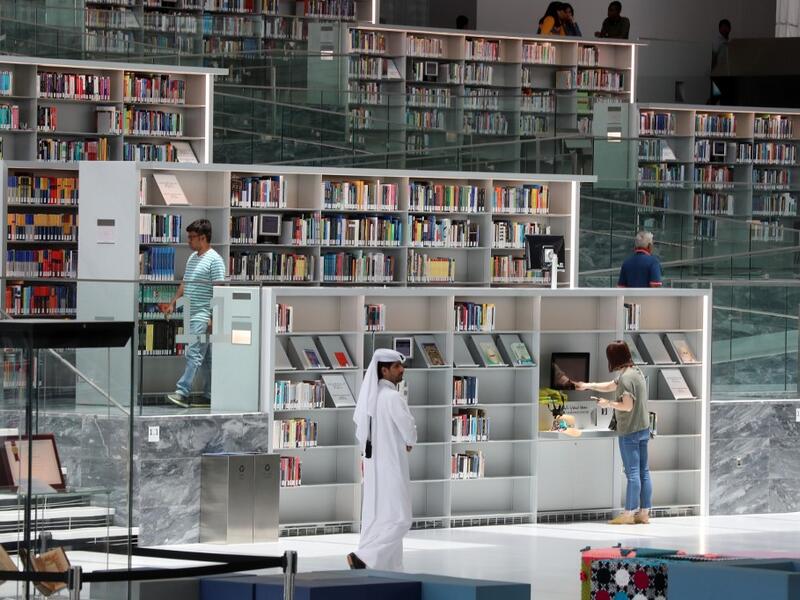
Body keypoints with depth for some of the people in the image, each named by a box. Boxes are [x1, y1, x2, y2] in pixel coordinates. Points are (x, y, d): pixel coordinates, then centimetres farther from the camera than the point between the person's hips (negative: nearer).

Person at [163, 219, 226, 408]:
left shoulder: (214, 260, -11)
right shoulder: (192, 258, 17)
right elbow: (185, 284, 25)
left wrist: (214, 317, -19)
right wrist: (173, 303, 18)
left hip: (203, 315, -9)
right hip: (191, 315, 9)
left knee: (194, 353, -13)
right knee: (205, 357, 12)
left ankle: (183, 392, -18)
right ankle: (210, 394, 16)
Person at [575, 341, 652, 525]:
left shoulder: (626, 378, -18)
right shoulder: (635, 372, 11)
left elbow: (627, 406, -22)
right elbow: (610, 386, 24)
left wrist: (608, 403, -8)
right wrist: (587, 385, 26)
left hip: (629, 433, -9)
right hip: (643, 429, 9)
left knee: (632, 472, -4)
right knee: (643, 471, 9)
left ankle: (629, 513, 2)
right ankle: (644, 513, 12)